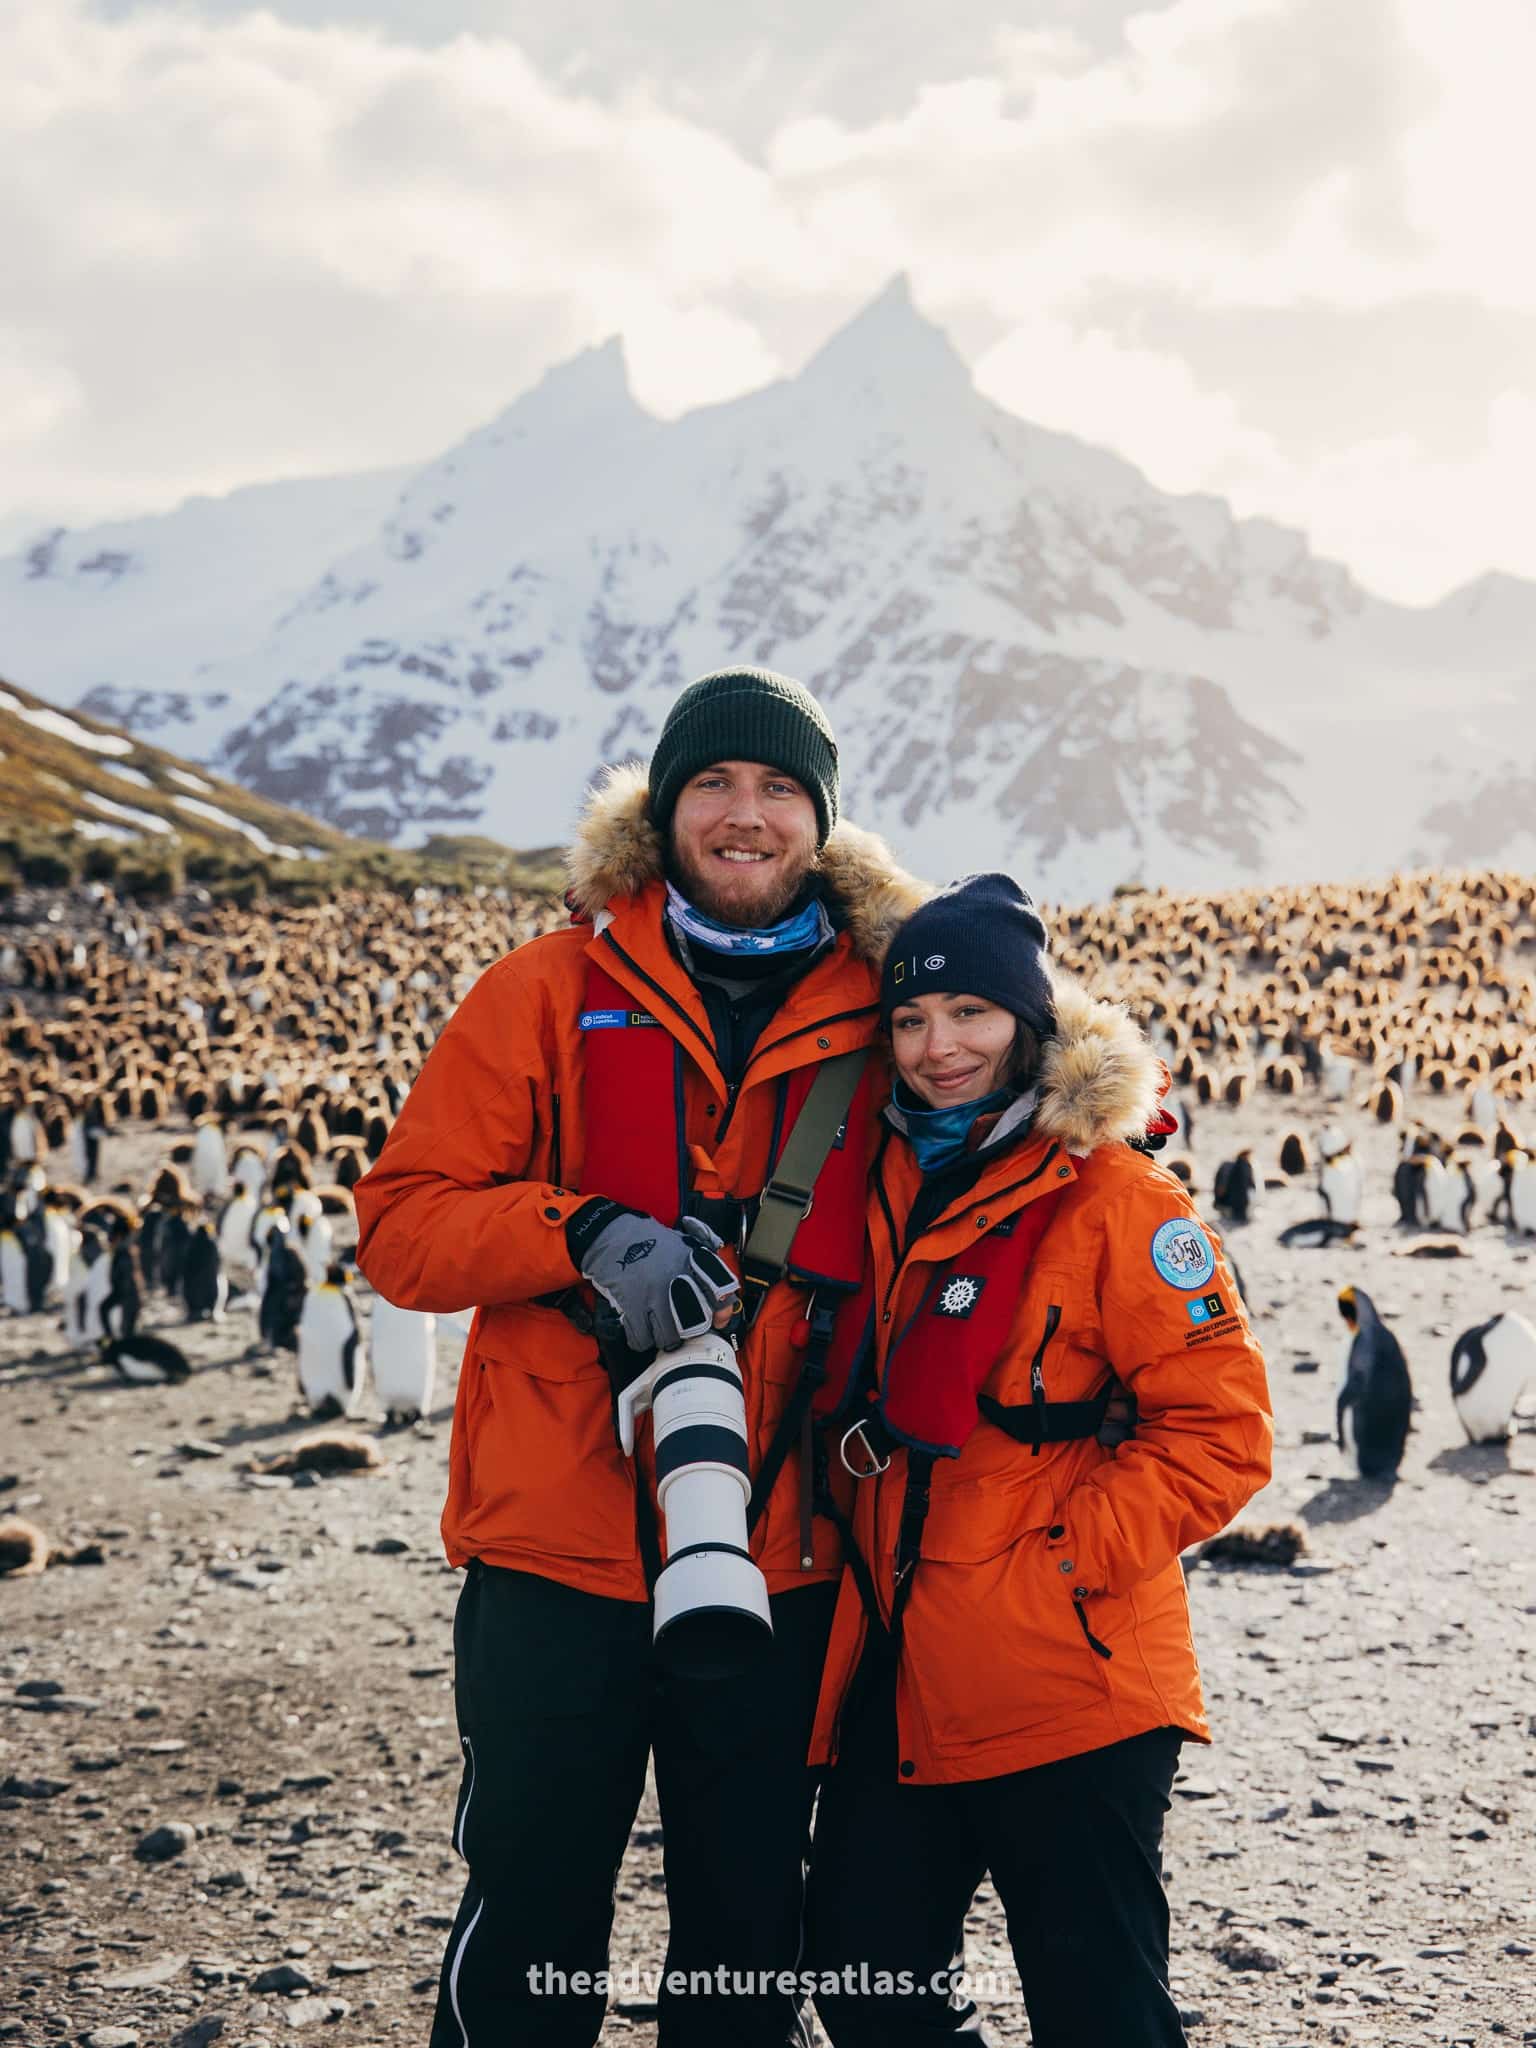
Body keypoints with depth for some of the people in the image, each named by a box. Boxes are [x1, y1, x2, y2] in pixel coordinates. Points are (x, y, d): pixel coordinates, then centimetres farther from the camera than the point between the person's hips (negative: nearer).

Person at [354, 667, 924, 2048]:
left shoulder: (872, 1013, 5)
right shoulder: (555, 991, 2)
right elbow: (400, 1223, -4)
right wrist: (583, 1232, -19)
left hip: (785, 1560, 2)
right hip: (558, 1551, -1)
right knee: (529, 1922, 7)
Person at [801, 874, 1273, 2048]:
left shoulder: (1112, 1199, -8)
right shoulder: (882, 1187, 11)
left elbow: (1220, 1432, -11)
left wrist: (1059, 1563, -16)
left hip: (1065, 1689, -7)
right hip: (898, 1682, 7)